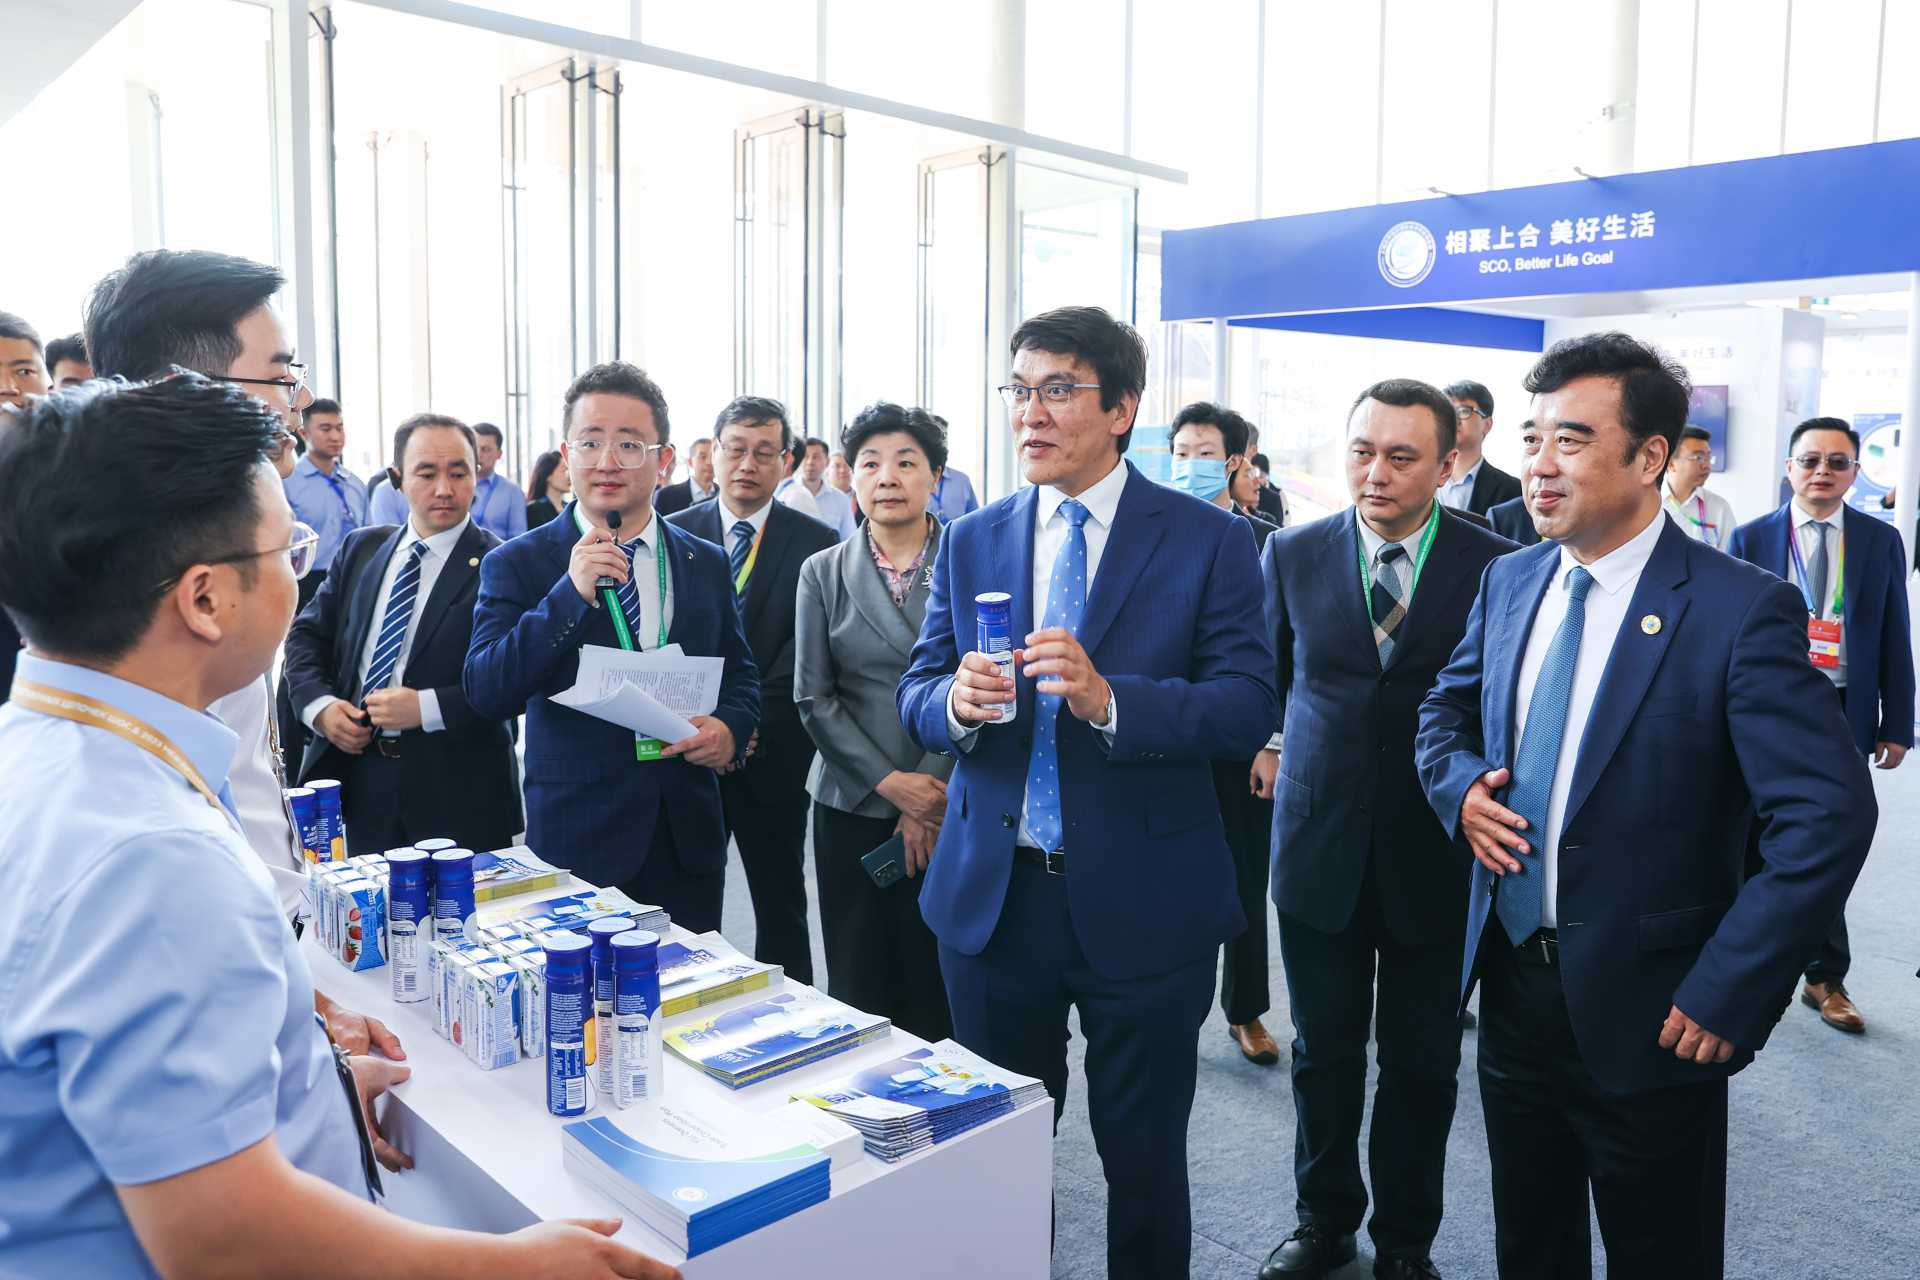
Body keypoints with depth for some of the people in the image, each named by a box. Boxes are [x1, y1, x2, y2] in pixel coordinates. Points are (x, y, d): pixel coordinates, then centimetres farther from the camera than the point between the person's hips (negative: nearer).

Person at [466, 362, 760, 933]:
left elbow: (740, 674, 15)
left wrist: (731, 728, -8)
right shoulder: (516, 565, -3)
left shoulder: (707, 563, 7)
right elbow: (485, 694, -12)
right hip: (576, 842, -3)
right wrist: (570, 594, -22)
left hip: (690, 841, 3)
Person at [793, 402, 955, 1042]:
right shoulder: (823, 573, 6)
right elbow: (814, 699, 2)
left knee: (939, 983, 2)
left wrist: (929, 798, -8)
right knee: (858, 987, 7)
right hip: (853, 806, 2)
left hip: (950, 808, -1)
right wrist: (891, 785, -8)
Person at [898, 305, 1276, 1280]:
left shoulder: (1208, 541, -6)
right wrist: (955, 701, -18)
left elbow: (1247, 709, -12)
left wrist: (1107, 698, -28)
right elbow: (914, 696, 6)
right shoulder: (970, 544, 5)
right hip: (991, 896, 3)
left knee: (1144, 1155, 14)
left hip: (1143, 902, -3)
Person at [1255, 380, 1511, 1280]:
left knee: (1422, 1063, 14)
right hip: (1320, 844, 2)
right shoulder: (1293, 553, -2)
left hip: (1436, 856, -1)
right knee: (1323, 1052, 15)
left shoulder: (1494, 565, -9)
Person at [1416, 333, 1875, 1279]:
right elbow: (1446, 705, 17)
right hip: (1510, 981, 5)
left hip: (1645, 1012, -5)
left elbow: (1829, 816, -20)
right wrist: (1461, 787, -4)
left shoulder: (1739, 609, -17)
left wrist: (1726, 990, -20)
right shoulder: (1510, 580, 3)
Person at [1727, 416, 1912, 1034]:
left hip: (1844, 716, 1)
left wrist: (1897, 725, 1)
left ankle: (1826, 979, 23)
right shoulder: (1750, 539, -1)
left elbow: (1895, 637, 4)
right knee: (1756, 843, 9)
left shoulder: (1881, 541, 3)